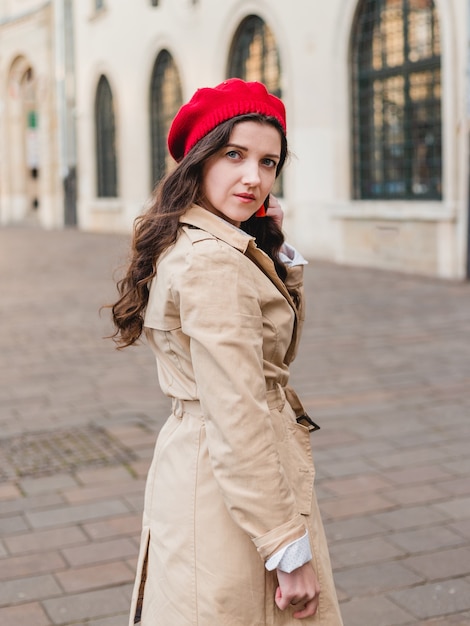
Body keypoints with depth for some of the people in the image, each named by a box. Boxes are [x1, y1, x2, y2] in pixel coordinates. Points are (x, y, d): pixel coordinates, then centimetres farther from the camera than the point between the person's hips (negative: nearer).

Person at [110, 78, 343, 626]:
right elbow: (239, 421, -25)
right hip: (235, 489, -10)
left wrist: (275, 246, 3)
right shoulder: (214, 262, -23)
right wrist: (290, 550, -20)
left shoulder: (180, 245, 7)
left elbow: (275, 345, 14)